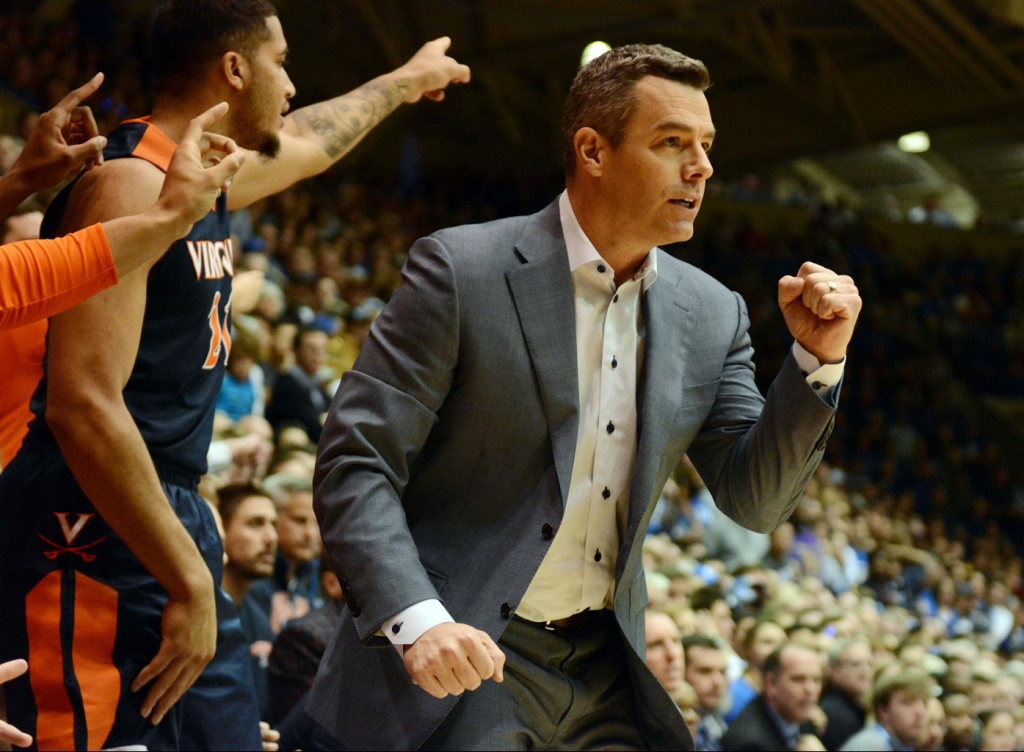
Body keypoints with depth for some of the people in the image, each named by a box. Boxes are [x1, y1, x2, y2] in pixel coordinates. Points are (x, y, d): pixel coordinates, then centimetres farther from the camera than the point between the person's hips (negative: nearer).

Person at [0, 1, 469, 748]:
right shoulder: (131, 183, -16)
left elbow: (311, 142, 40)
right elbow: (82, 405, -24)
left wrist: (403, 82, 56)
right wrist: (188, 581, -24)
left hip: (174, 517, 10)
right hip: (96, 530, -10)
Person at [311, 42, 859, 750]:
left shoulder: (712, 315, 5)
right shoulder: (461, 270, -10)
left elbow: (756, 500, 5)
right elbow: (355, 463, -13)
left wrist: (819, 359, -9)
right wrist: (417, 620, -27)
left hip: (607, 677, 5)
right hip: (461, 658, -5)